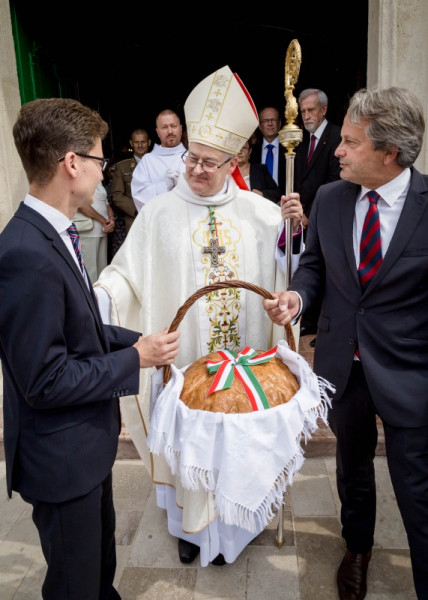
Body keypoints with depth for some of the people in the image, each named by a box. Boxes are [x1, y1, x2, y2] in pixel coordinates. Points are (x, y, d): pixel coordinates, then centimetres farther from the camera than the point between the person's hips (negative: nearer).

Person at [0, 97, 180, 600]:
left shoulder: (50, 233, 1)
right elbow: (46, 381, -26)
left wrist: (135, 340, 0)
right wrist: (136, 359, -18)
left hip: (87, 442, 9)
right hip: (62, 458, -9)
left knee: (101, 558, 31)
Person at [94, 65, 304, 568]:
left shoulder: (256, 210, 1)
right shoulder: (159, 214, -4)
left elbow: (287, 266, 4)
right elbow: (127, 273, -5)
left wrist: (294, 228, -14)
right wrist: (97, 299, -22)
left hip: (244, 360, 2)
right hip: (184, 360, -1)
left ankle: (231, 521, 43)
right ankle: (191, 524, 40)